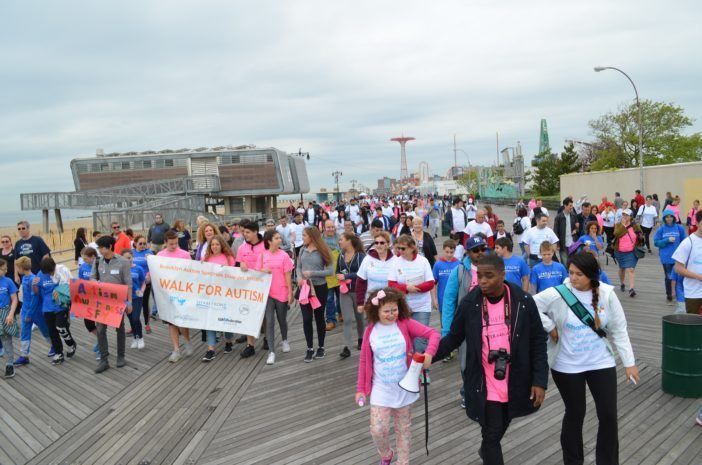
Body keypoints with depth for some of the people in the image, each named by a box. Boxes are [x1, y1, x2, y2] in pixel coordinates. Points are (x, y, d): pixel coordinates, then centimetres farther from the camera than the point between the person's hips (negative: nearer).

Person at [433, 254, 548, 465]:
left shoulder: (523, 301, -11)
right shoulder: (469, 303, -10)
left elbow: (538, 341, -4)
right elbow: (453, 338, 0)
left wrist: (540, 380, -9)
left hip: (515, 383, 2)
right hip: (485, 385, -2)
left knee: (500, 428, 24)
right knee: (492, 435, 2)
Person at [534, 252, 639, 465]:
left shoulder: (606, 294, -8)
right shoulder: (557, 295, -17)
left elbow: (619, 330, -2)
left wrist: (629, 362, 0)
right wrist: (550, 328, -16)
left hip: (601, 363, 2)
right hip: (567, 366, -2)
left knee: (609, 415, 6)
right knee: (575, 414, 12)